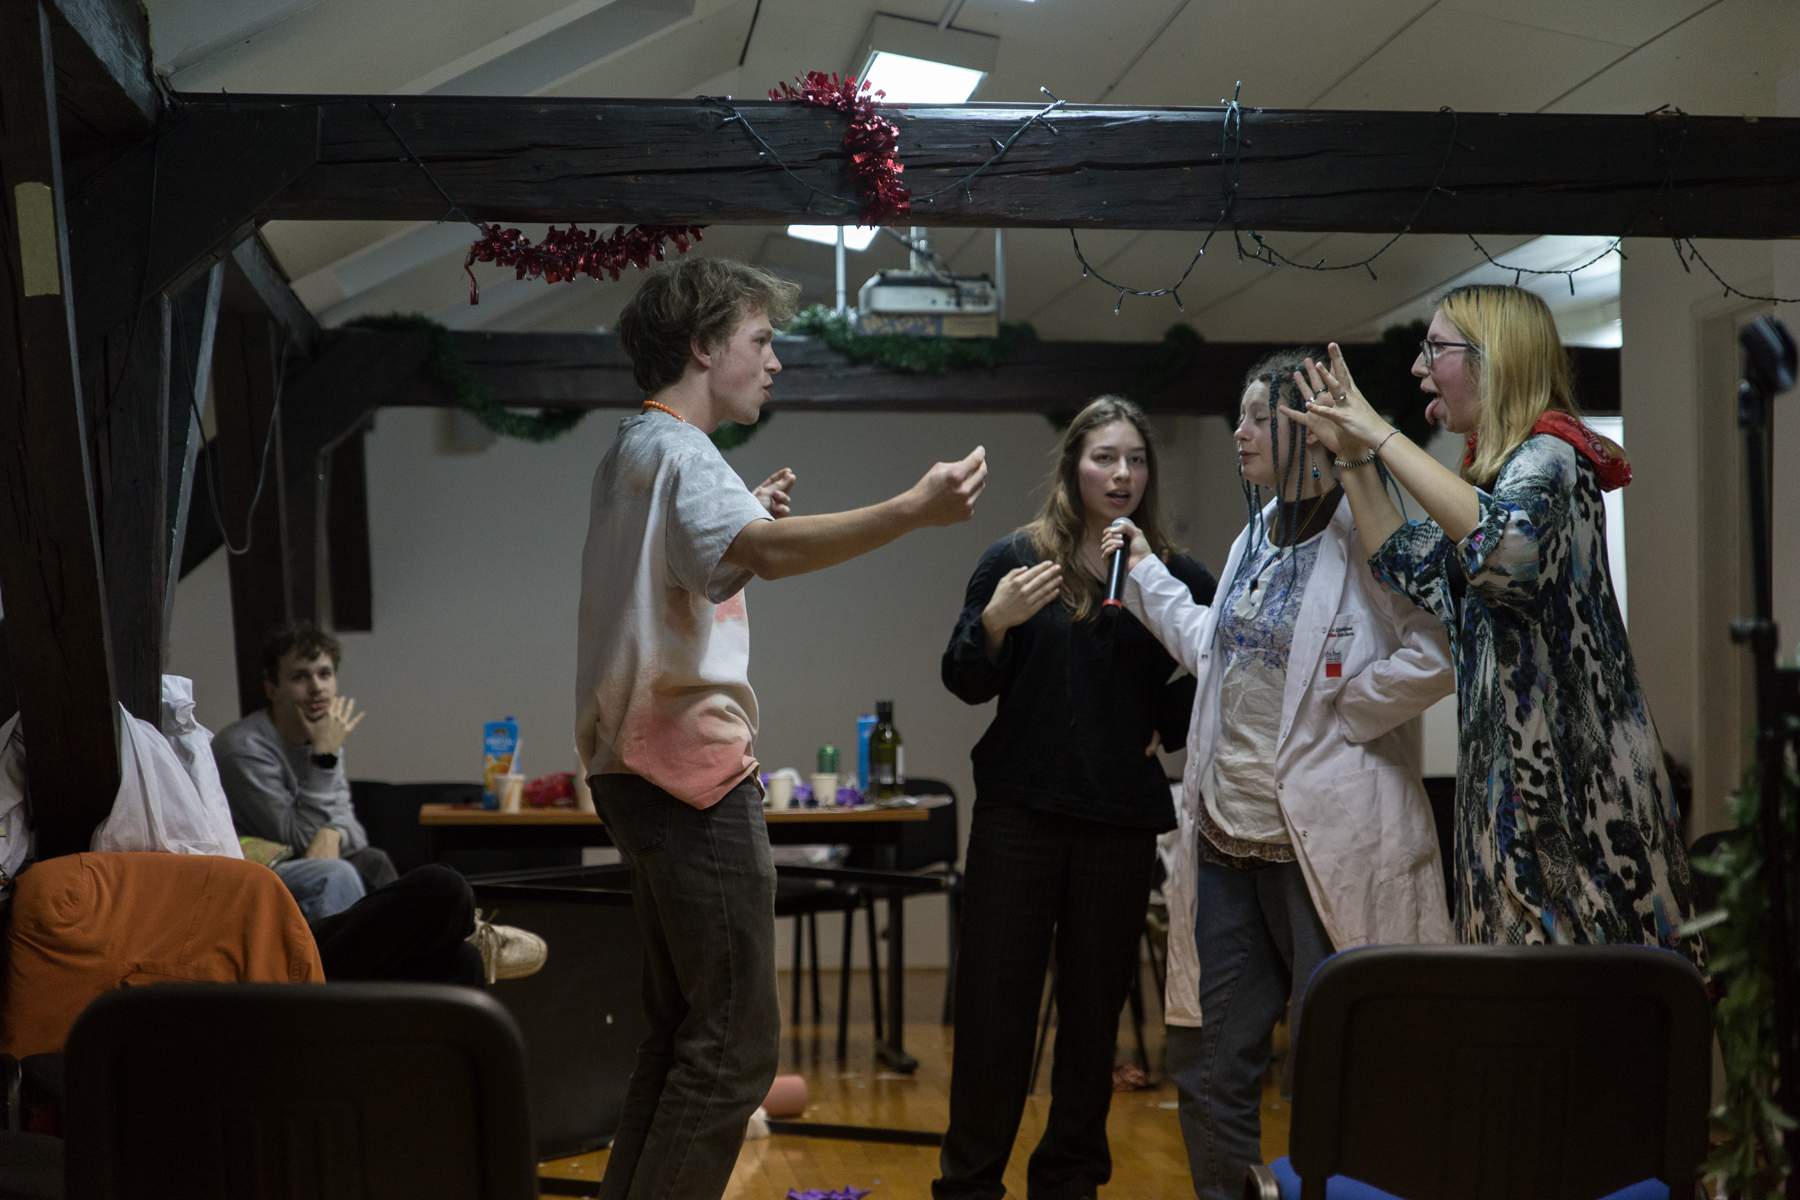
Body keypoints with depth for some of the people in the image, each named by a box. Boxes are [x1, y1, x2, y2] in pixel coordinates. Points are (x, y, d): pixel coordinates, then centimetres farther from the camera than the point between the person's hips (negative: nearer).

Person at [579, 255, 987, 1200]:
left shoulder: (632, 450, 20)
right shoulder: (676, 450, -13)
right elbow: (765, 553, -32)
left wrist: (747, 518, 17)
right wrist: (913, 510, -40)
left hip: (642, 772, 11)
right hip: (694, 773, -11)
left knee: (683, 1030, 17)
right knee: (737, 1041, -9)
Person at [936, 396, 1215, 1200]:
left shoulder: (1176, 578, 4)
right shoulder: (1016, 559, 1)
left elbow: (1198, 696, 9)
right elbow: (966, 684, 1)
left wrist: (1168, 734, -10)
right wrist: (995, 621, -16)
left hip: (1121, 822, 1)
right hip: (1020, 811, -1)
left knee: (1094, 1004, 8)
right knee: (993, 1001, 0)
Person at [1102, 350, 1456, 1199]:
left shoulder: (1369, 532, -12)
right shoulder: (1255, 537, 15)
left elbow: (1434, 656, -24)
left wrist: (1335, 716, -16)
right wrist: (1147, 576, 26)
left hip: (1328, 848, -8)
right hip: (1226, 841, 9)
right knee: (1207, 1064, 13)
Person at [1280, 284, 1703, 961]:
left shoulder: (1547, 455, -13)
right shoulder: (1489, 469, 17)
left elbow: (1508, 543, -34)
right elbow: (1404, 566, 20)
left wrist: (1383, 436, -27)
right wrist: (1353, 456, 13)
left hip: (1571, 766, -9)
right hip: (1512, 759, 9)